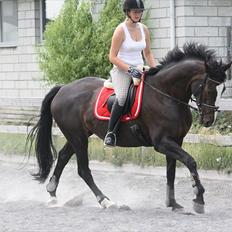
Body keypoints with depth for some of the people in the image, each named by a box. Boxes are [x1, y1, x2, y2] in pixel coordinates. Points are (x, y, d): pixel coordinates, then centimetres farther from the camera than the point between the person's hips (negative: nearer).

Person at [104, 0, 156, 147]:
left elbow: (148, 53, 19)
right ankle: (110, 133, -25)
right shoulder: (121, 30, -9)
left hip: (139, 70, 6)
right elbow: (112, 57, -11)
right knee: (122, 97, -33)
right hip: (121, 70, -6)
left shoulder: (144, 29, 9)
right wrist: (130, 69, -21)